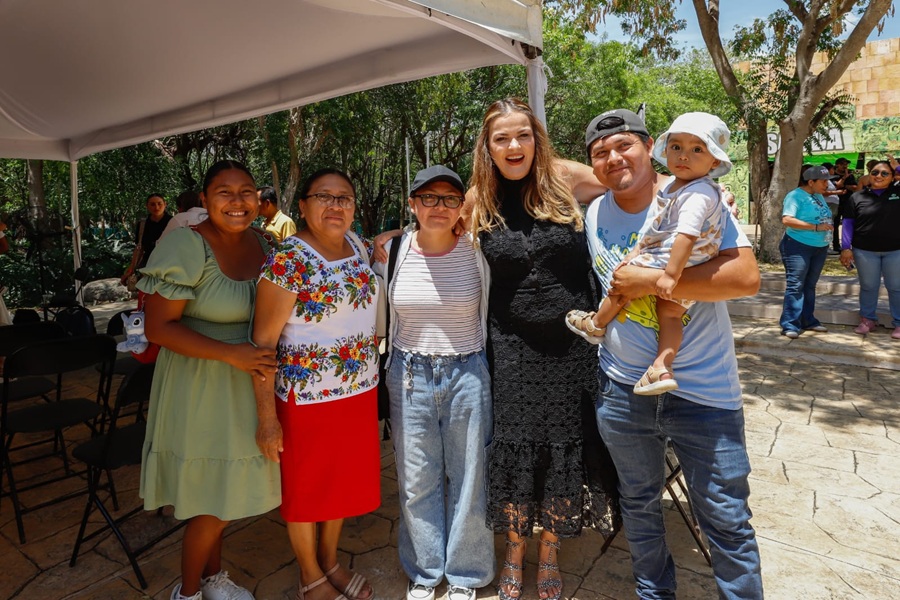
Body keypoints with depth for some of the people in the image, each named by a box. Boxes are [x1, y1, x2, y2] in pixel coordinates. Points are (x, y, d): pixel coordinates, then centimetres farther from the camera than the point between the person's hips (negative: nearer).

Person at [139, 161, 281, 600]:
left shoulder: (260, 242, 1)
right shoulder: (185, 247, -19)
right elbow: (158, 327, -20)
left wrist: (267, 358, 0)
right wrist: (231, 353, -27)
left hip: (244, 381, 6)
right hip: (200, 385, -6)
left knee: (225, 488, 21)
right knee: (211, 500, 5)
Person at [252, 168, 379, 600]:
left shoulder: (357, 245, 3)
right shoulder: (286, 259, -18)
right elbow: (263, 342, -18)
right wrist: (267, 417, -19)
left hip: (360, 390, 7)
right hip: (307, 396, -6)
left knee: (345, 479, 21)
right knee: (306, 486, 14)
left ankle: (330, 562, 45)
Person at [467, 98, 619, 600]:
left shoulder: (564, 177, -4)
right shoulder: (479, 200, -1)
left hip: (571, 341, 0)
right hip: (513, 345, 0)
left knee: (565, 449, 12)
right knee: (514, 449, 9)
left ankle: (550, 556, 37)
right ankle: (514, 554, 35)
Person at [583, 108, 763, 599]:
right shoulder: (593, 214, 2)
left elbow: (746, 277, -23)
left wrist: (649, 282, -25)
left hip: (703, 389, -4)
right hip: (622, 388, 4)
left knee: (727, 521, 8)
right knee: (638, 504, 20)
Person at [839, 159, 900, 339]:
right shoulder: (857, 197, 1)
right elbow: (848, 223, 1)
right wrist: (846, 248, -6)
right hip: (865, 251, 0)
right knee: (868, 286, 10)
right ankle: (868, 319, 22)